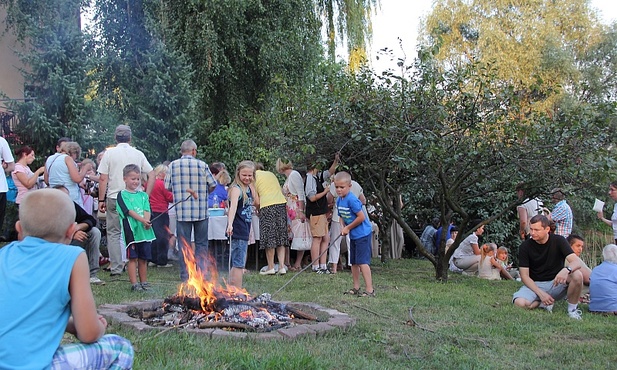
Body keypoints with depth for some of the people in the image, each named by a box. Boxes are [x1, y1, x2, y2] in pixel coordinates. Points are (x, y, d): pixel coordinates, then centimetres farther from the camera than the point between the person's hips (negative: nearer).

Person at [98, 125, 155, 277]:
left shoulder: (109, 153, 0)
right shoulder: (138, 154, 5)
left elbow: (103, 178, -4)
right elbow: (152, 175, 2)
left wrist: (101, 200, 2)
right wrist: (145, 196, 7)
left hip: (114, 198, -1)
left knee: (114, 233, 7)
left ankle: (116, 267, 5)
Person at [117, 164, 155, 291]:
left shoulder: (143, 195, 17)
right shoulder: (122, 195, 0)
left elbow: (147, 210, 6)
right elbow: (129, 211, -11)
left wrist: (147, 221, -15)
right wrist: (142, 220, -22)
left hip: (145, 231, 5)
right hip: (131, 230, -5)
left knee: (143, 258, 10)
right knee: (132, 258, -3)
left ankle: (144, 282, 18)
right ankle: (134, 283, 0)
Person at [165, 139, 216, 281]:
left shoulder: (173, 165, -1)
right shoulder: (202, 165, -4)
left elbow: (167, 186, 3)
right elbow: (213, 185, 1)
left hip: (182, 211, 1)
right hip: (201, 211, -1)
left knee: (184, 245, 6)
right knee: (201, 243, 9)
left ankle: (185, 277, 8)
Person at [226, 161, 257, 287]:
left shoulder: (248, 188, 13)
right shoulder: (236, 189, -15)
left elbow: (256, 201, 14)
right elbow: (233, 207, -31)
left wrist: (252, 185, 10)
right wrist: (230, 224, -45)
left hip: (245, 230, 9)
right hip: (237, 230, -9)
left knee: (237, 264, 16)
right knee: (239, 264, -8)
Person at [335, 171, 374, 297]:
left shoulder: (352, 200, -22)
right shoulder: (339, 200, 6)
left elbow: (361, 217, -24)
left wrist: (348, 228, -14)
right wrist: (343, 227, -3)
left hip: (362, 234, -10)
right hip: (353, 235, 10)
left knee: (362, 261, -12)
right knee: (354, 262, 14)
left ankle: (370, 290, -9)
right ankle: (356, 288, 24)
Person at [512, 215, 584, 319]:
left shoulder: (558, 241, -6)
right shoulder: (525, 247, -7)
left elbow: (577, 262, -17)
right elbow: (525, 276, -9)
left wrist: (566, 270, -42)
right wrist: (541, 293, -23)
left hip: (556, 283, 0)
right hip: (535, 285, 0)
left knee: (577, 275, -30)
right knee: (520, 303, -32)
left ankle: (572, 308, -7)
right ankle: (543, 304, 0)